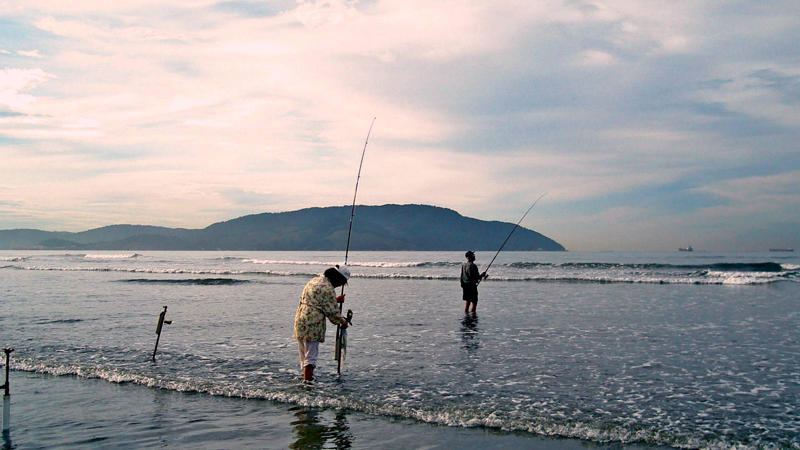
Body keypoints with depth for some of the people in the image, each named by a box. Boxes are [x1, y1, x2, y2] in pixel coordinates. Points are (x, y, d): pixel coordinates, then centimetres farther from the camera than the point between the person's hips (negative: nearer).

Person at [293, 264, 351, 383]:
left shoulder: (314, 281, 16)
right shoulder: (328, 289, -14)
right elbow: (332, 311, -10)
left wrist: (336, 300, 25)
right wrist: (343, 322, 5)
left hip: (300, 320, 9)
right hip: (313, 324, -9)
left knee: (304, 354, 18)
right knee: (311, 355, -5)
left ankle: (306, 376, 29)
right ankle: (307, 380, -7)